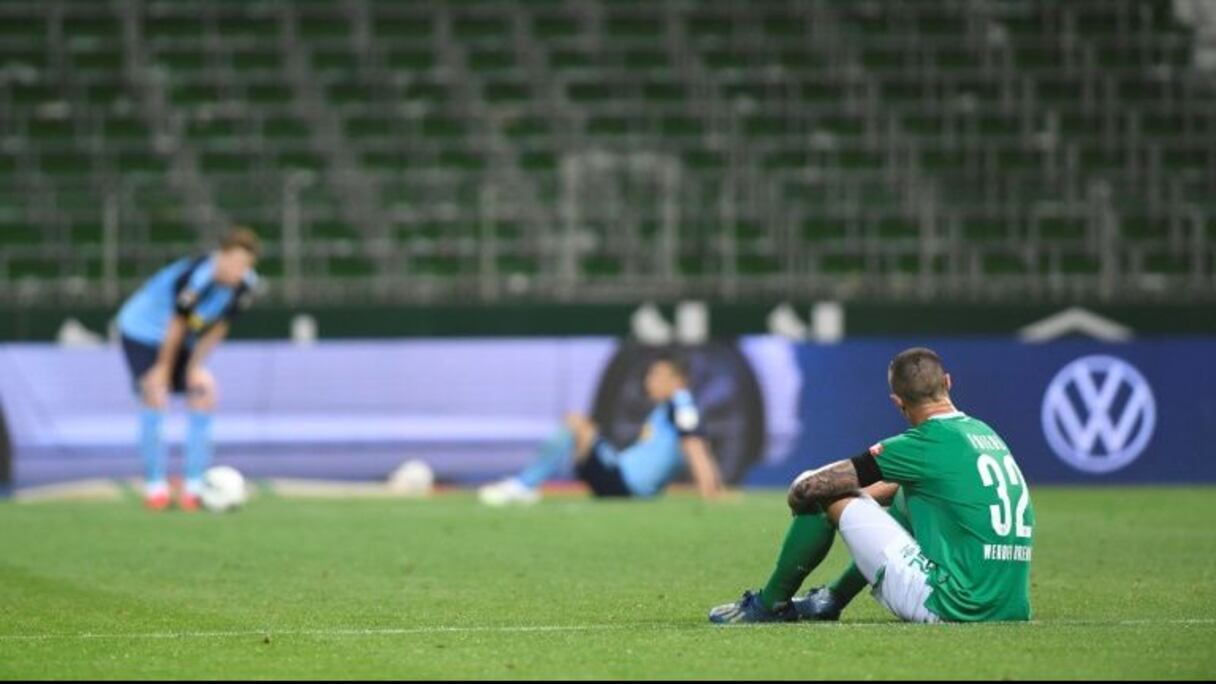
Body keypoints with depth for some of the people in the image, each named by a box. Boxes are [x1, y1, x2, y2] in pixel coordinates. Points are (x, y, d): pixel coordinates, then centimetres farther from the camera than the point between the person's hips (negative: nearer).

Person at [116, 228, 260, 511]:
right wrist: (164, 369, -15)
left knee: (203, 397, -4)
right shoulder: (197, 277, -36)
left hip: (183, 340, 7)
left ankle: (194, 485, 1)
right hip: (142, 331, -7)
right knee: (154, 398, -18)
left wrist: (196, 367, -5)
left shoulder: (244, 285, -14)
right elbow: (177, 325, -25)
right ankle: (155, 485, -9)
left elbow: (218, 327, -4)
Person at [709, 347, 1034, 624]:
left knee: (817, 492, -2)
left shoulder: (932, 442, -12)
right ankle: (833, 600, 42)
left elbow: (807, 487, -9)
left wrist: (800, 489, 12)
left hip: (949, 605, -9)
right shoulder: (986, 433, 13)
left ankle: (771, 605, 16)